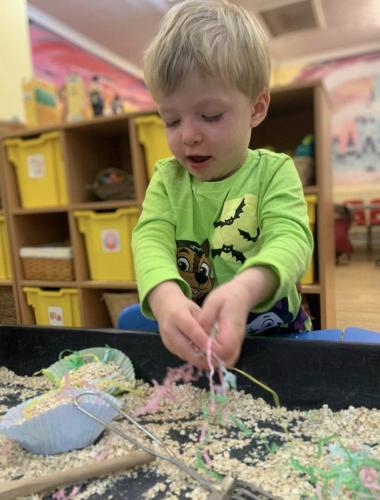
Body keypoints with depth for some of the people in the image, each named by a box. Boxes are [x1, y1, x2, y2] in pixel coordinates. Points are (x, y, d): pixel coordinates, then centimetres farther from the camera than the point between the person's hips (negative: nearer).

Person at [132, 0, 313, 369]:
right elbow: (151, 239, -14)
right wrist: (165, 296, -35)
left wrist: (243, 290, -41)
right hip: (190, 341, 2)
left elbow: (290, 239, -20)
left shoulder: (274, 172, -5)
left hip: (276, 335, -1)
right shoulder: (167, 179, 1)